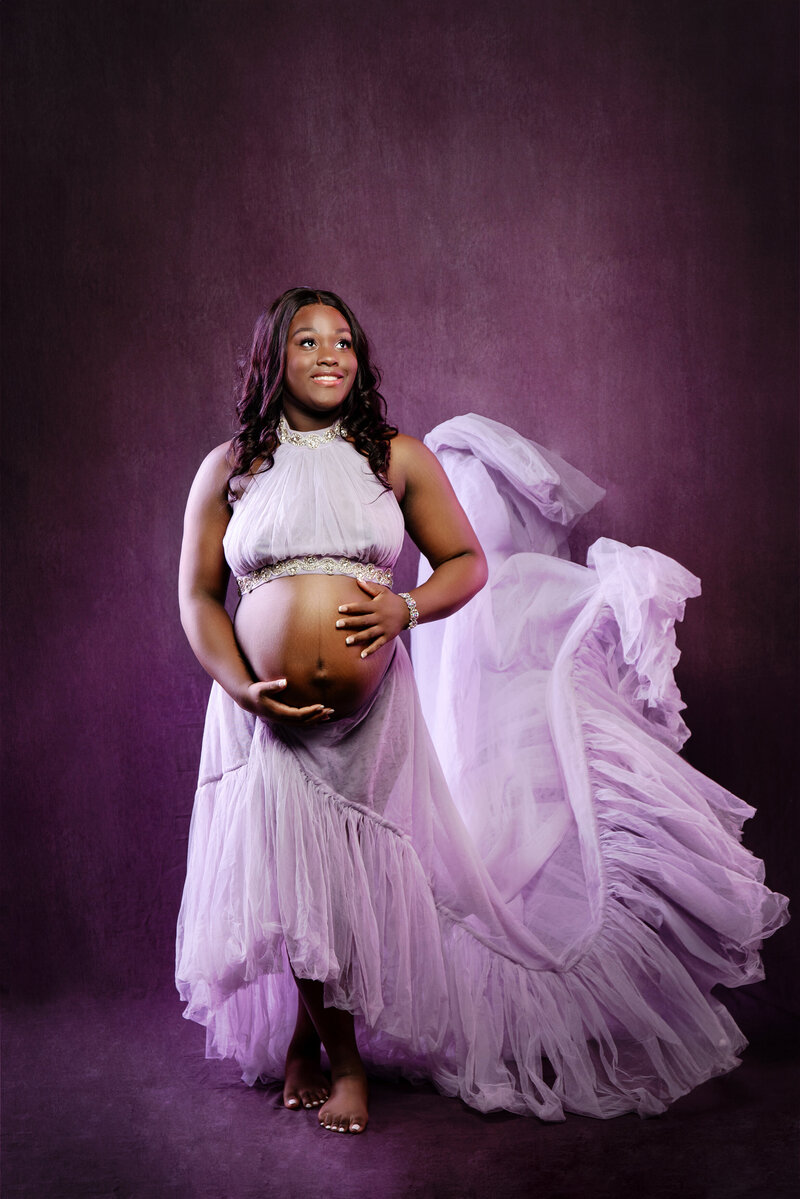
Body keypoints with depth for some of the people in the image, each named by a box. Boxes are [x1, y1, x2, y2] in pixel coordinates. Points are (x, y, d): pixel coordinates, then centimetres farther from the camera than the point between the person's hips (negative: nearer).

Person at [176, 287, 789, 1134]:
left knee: (354, 882, 5)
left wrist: (406, 607, -11)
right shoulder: (228, 469, 5)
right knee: (295, 884, 5)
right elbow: (198, 595, 5)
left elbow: (468, 562, 9)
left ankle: (304, 1042, 30)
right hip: (268, 716, 0)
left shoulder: (400, 458, 6)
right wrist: (240, 687, -10)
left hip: (370, 711, 0)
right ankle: (343, 1060, 29)